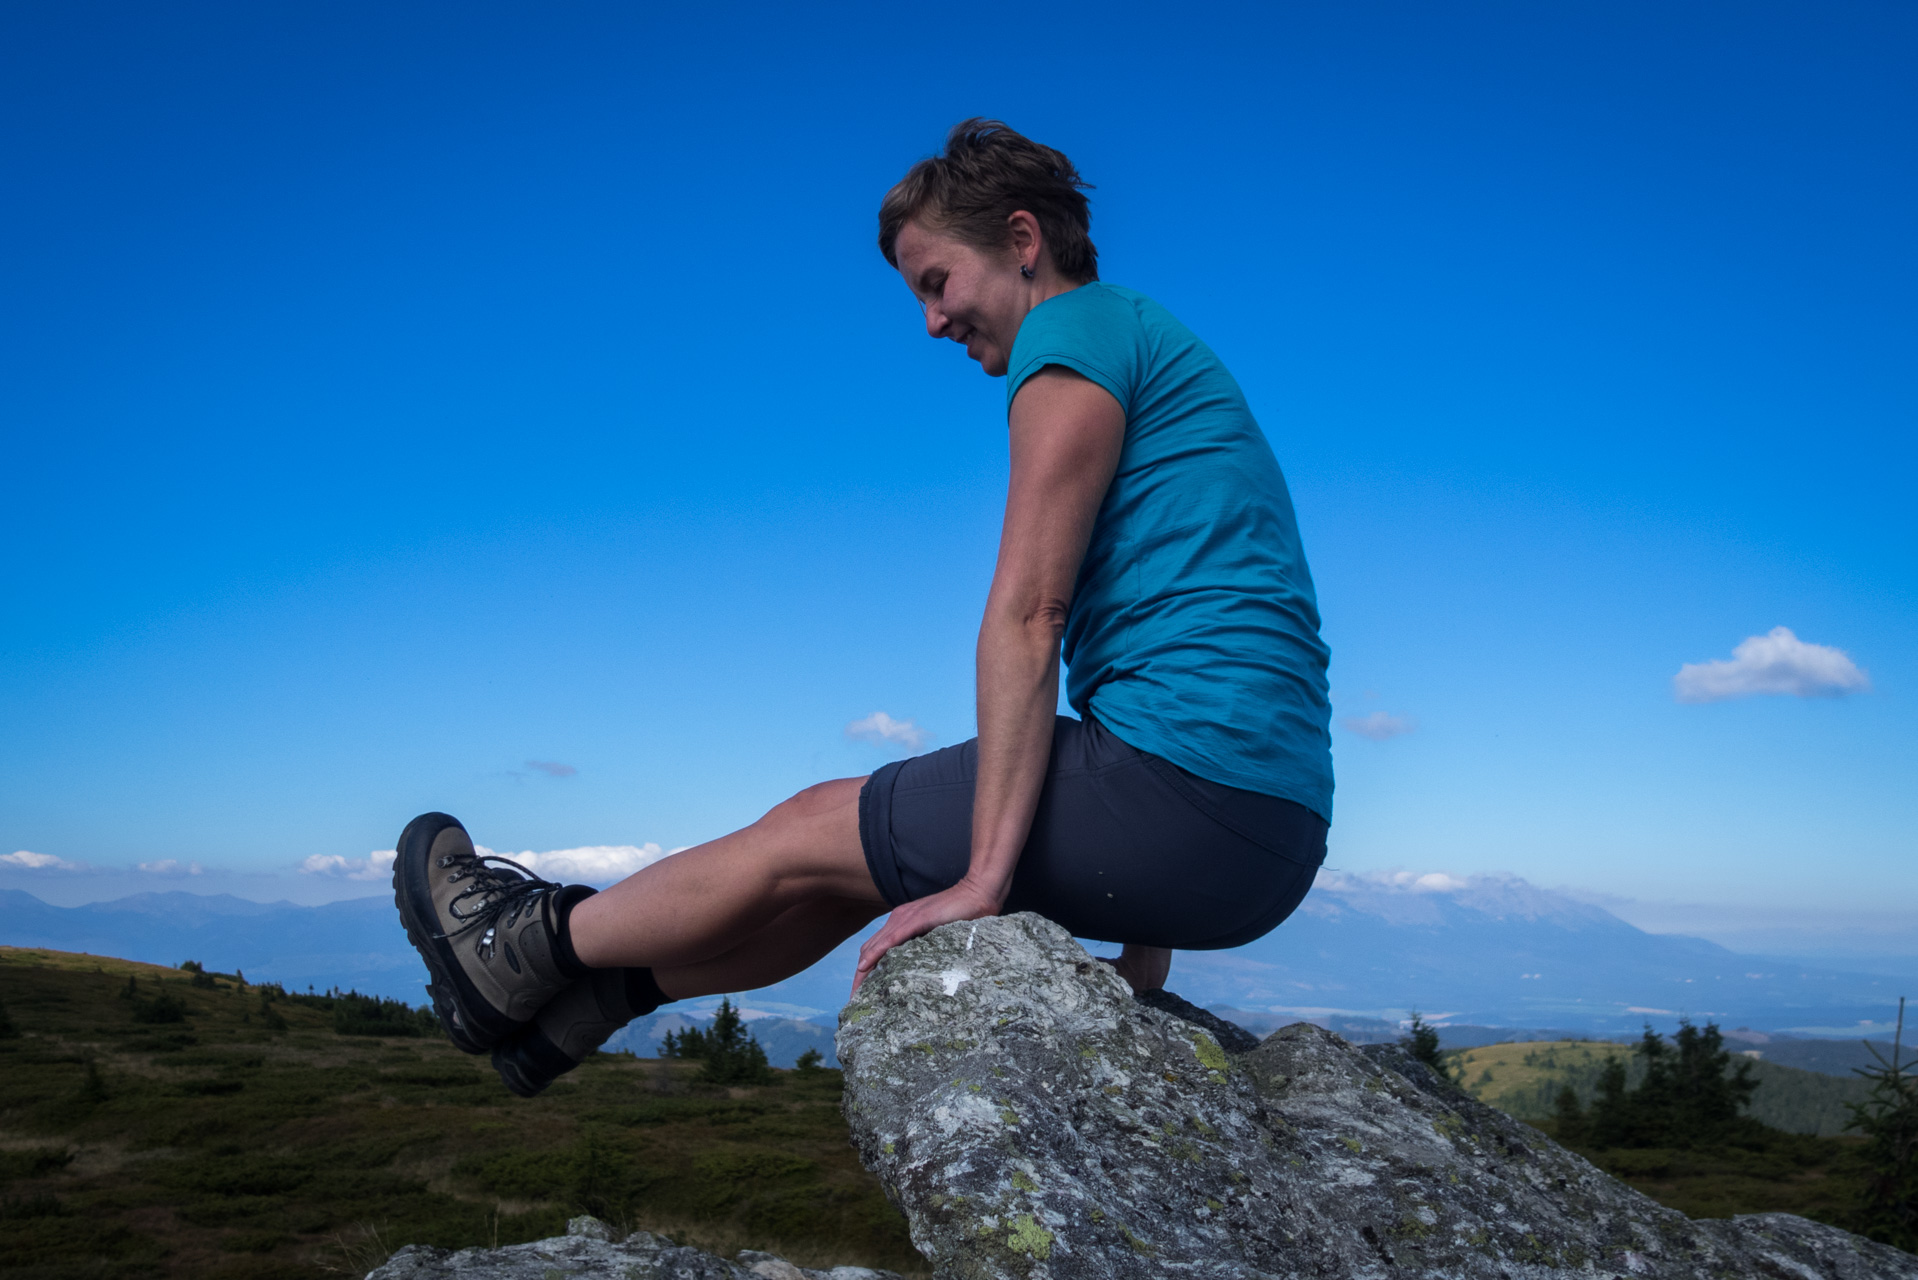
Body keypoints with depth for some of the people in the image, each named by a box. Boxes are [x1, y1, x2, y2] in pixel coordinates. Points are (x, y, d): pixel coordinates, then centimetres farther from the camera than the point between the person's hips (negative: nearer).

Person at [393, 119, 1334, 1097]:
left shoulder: (1075, 335, -5)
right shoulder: (1155, 352, 24)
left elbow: (1027, 614, -15)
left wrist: (985, 876, -15)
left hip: (1184, 788, -9)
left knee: (806, 836, 4)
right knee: (867, 859, 17)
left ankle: (524, 946, 24)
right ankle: (579, 1003, 29)